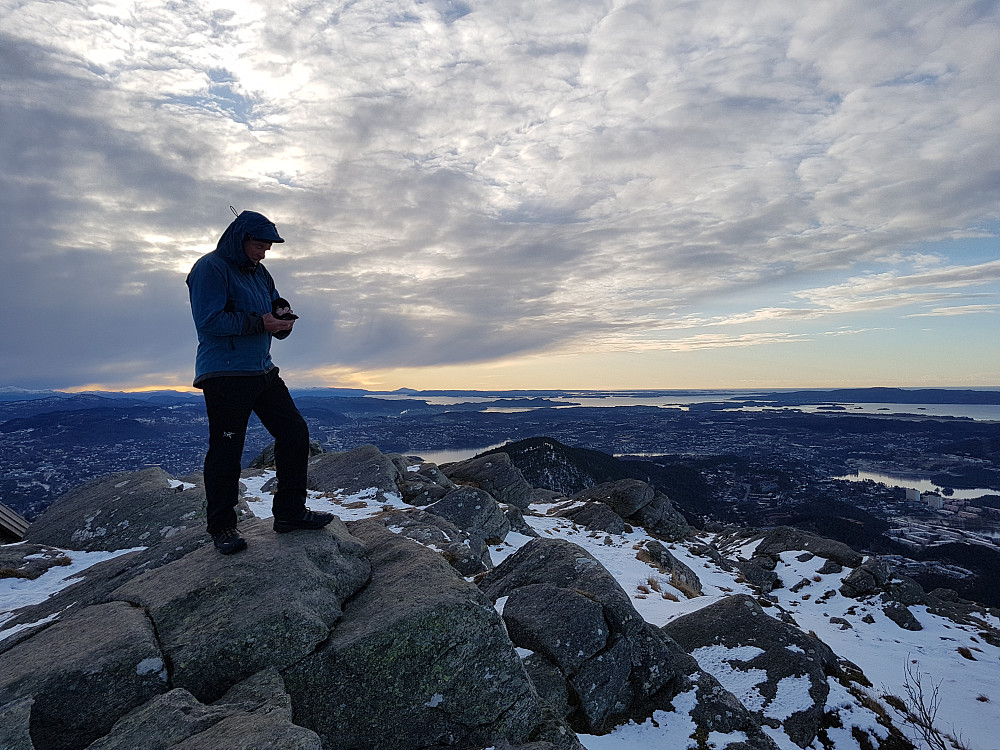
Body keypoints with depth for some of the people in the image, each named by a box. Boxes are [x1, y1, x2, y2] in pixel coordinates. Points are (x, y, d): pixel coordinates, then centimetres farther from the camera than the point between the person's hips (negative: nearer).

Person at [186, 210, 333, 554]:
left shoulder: (259, 273, 18)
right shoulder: (210, 268, -7)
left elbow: (274, 302, 24)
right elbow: (209, 321, -18)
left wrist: (282, 313, 0)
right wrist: (259, 323, -19)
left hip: (263, 371, 8)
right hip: (224, 375, -8)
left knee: (295, 433, 5)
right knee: (226, 451, -3)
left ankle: (290, 512, 15)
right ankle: (222, 527, 13)